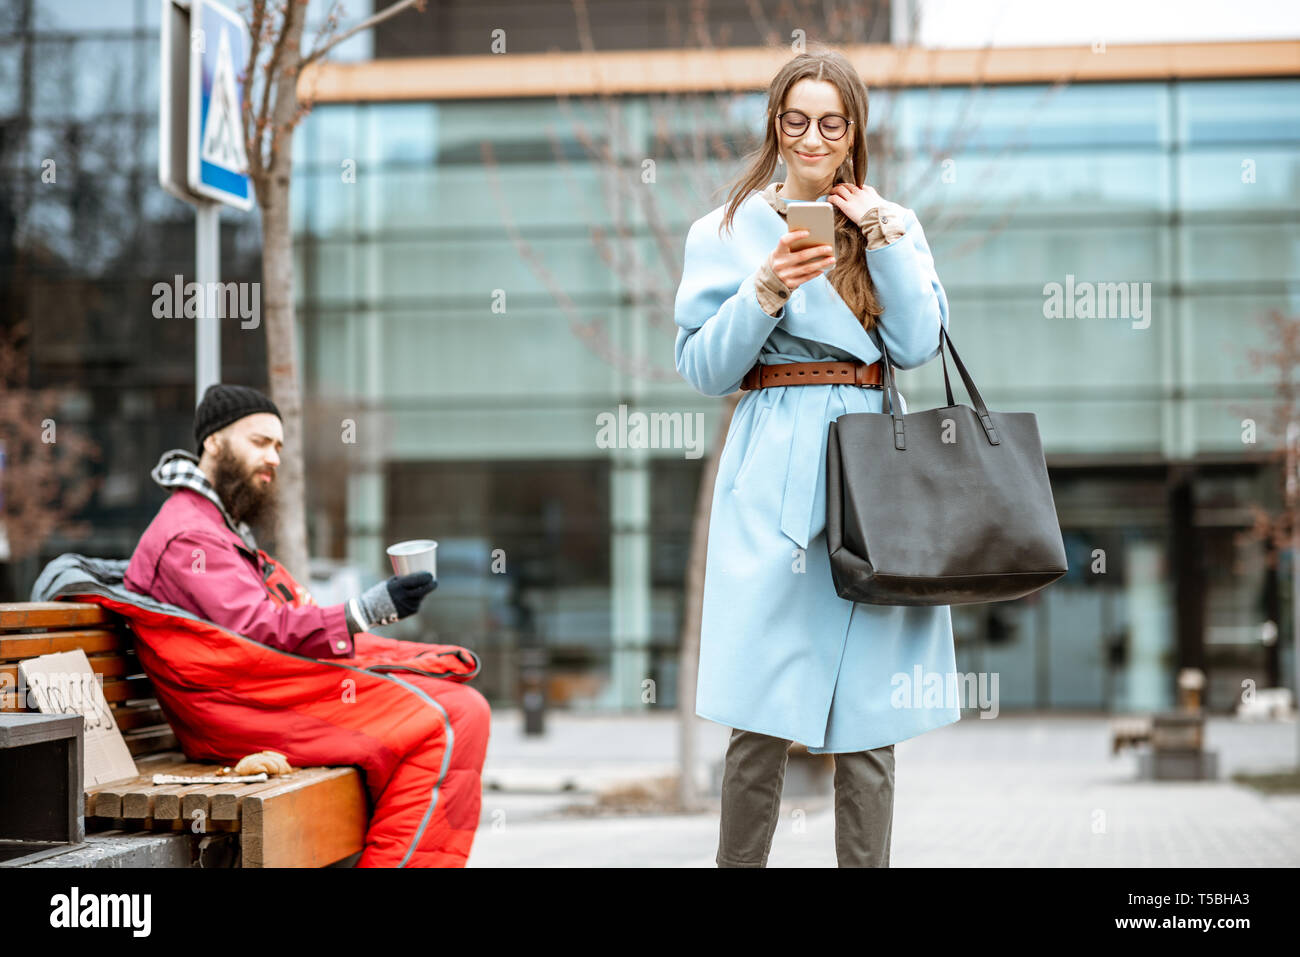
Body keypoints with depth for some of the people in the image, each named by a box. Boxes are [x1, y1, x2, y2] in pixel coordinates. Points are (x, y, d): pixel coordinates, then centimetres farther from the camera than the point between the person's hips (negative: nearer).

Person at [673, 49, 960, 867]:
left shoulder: (894, 225, 15)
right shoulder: (728, 231, 8)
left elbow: (918, 345, 2)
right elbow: (704, 369, 2)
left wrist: (881, 236, -4)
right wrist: (765, 293, -12)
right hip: (776, 472, -2)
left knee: (870, 717, 2)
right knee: (762, 717, -7)